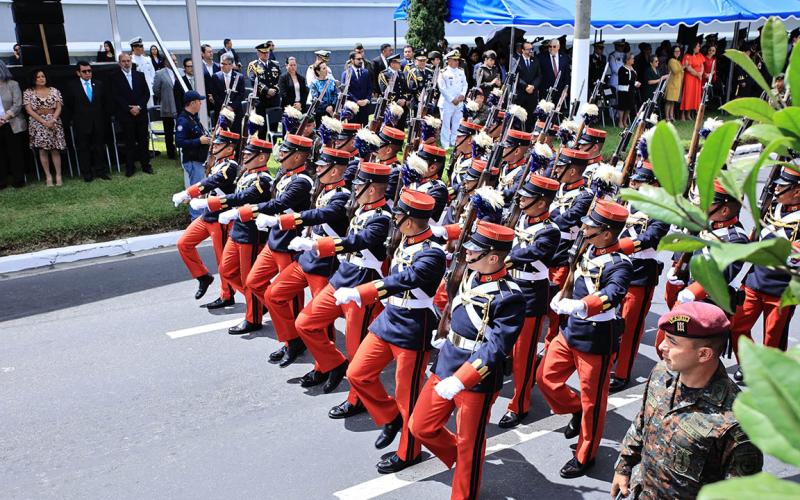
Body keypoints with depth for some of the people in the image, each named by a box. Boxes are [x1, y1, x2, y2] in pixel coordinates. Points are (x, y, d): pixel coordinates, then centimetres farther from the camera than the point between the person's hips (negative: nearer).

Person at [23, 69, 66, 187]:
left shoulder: (54, 91, 7)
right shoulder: (28, 92, 2)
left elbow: (58, 108, 3)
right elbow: (29, 110, -4)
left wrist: (52, 120, -14)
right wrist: (44, 122, -13)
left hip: (54, 123, 1)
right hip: (38, 124, -1)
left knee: (55, 150, -1)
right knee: (43, 150, -1)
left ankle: (58, 175, 3)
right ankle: (48, 176, 3)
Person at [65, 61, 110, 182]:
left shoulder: (99, 84, 7)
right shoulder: (72, 86, -1)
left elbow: (105, 103, 11)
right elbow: (69, 105, 5)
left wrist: (105, 119, 8)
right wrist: (77, 117, 5)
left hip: (98, 123, 2)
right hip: (81, 124, -2)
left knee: (99, 147, 8)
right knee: (83, 149, 3)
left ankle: (101, 171, 16)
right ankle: (87, 173, 9)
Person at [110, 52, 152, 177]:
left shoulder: (140, 75, 12)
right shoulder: (114, 77, 3)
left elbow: (147, 93, 7)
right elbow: (116, 96, -4)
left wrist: (139, 107, -7)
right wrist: (129, 109, -11)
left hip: (141, 113, 3)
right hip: (125, 114, -3)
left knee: (143, 140, 4)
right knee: (129, 142, -1)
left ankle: (146, 165, 12)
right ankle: (129, 167, 5)